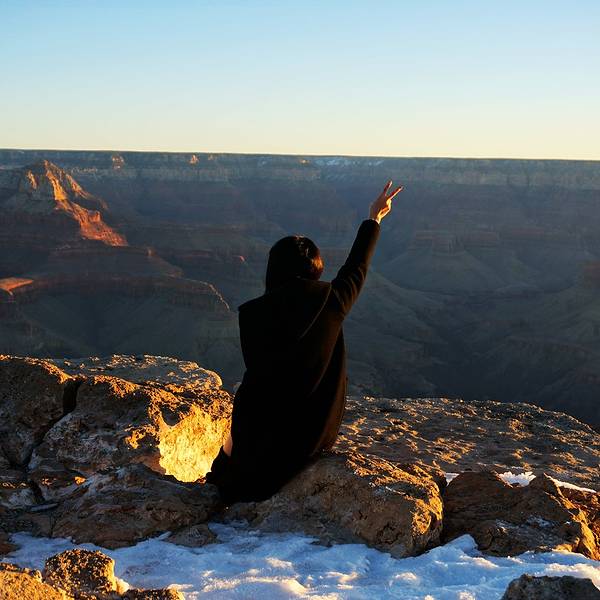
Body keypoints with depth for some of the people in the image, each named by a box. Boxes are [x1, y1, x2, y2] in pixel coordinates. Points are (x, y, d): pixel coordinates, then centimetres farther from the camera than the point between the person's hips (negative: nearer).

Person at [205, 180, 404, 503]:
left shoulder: (252, 314, -17)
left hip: (264, 432, -3)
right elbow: (355, 269, 7)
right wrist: (374, 218, 21)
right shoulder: (329, 302, -12)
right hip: (317, 433, 3)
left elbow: (255, 370, -5)